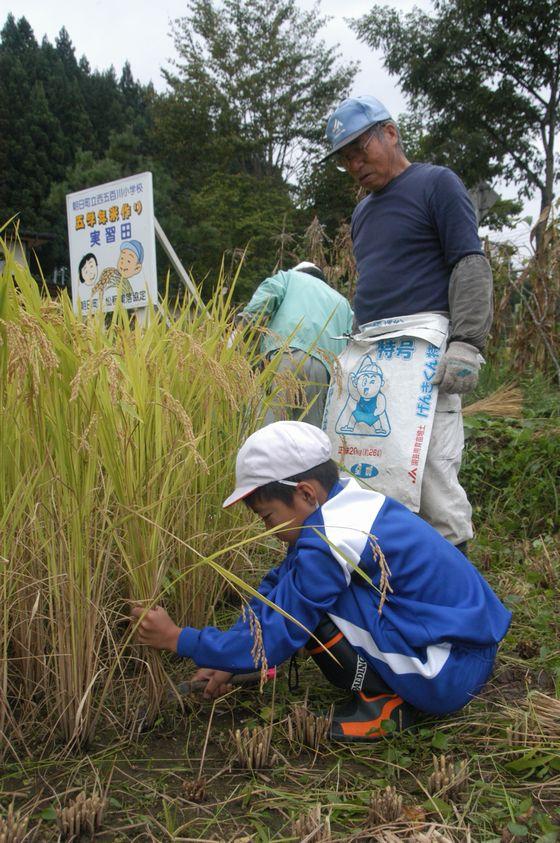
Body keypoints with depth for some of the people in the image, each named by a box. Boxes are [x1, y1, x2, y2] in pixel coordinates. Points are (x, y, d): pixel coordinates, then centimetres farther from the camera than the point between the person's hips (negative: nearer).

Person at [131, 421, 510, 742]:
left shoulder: (329, 544, -23)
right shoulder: (347, 502, 4)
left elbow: (272, 638, -16)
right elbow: (276, 586, 11)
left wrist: (177, 639, -7)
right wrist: (229, 662, 12)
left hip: (450, 678, -9)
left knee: (303, 601, -16)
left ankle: (383, 699, -4)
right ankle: (389, 686, 11)